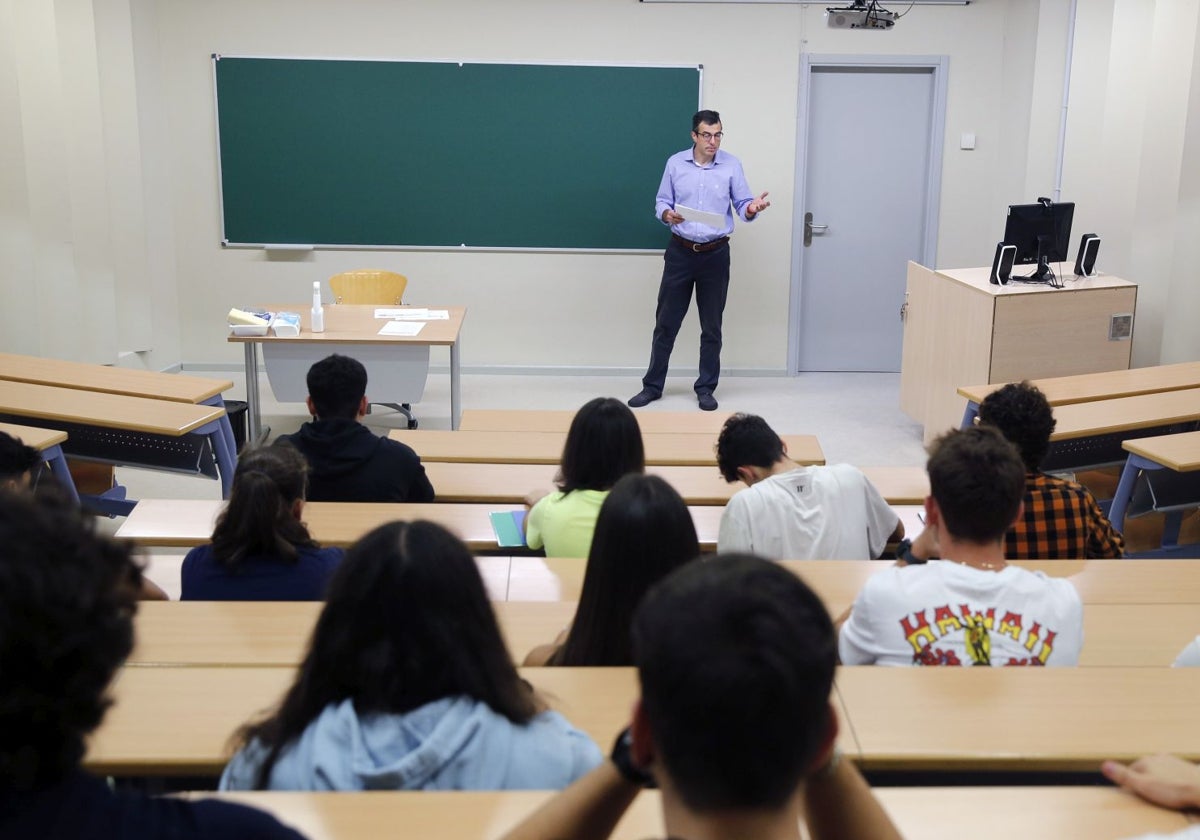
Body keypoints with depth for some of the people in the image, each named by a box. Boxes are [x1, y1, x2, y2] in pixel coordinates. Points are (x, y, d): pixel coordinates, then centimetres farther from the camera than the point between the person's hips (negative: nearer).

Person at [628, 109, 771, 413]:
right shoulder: (675, 163, 0)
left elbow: (742, 206, -2)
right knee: (666, 322, 4)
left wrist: (753, 208, -26)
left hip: (716, 254, 0)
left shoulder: (732, 165, -2)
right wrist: (667, 214, -20)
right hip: (680, 252, 0)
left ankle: (706, 388, 17)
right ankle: (652, 385, 15)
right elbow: (661, 202, 3)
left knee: (711, 326, 5)